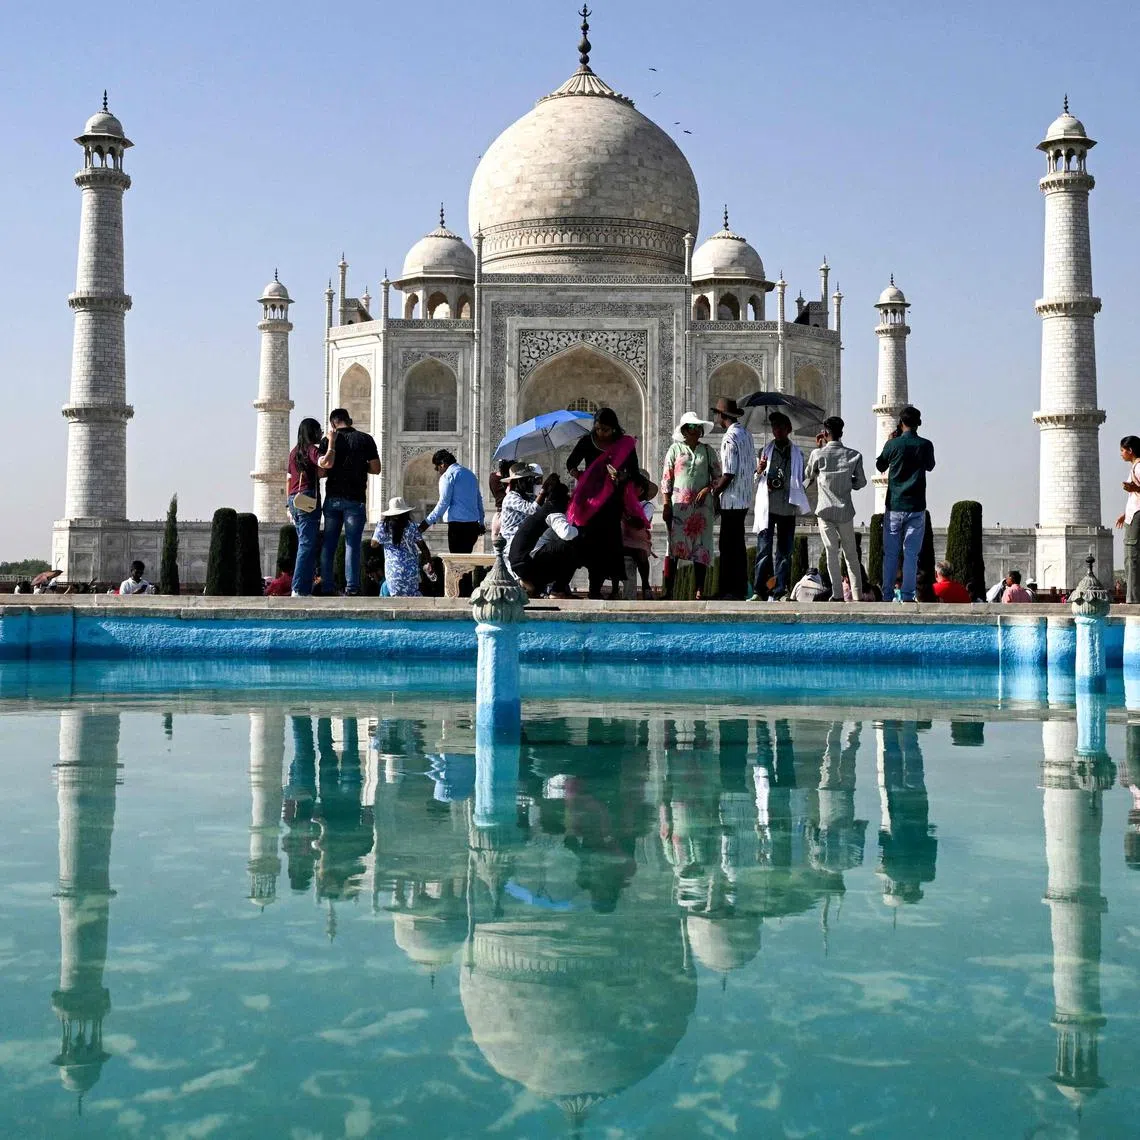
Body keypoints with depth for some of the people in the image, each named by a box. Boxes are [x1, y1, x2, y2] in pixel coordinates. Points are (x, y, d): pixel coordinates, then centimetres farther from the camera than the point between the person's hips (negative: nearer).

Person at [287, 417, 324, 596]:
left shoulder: (294, 452, 17)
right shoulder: (313, 449, -6)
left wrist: (289, 505, 24)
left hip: (294, 500, 8)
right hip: (309, 499, -8)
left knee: (304, 544, 15)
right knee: (307, 545, -8)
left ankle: (302, 588, 14)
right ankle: (300, 589, -13)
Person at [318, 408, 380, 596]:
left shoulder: (328, 441, 2)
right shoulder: (365, 439, 1)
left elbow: (326, 465, -13)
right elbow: (376, 469, 1)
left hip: (332, 498, 2)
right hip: (355, 499, -2)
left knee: (328, 544, 9)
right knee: (352, 544, -2)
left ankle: (326, 588, 7)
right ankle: (352, 588, -9)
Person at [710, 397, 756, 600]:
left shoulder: (730, 438, -17)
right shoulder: (747, 435, 11)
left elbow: (728, 474, -21)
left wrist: (713, 492, -8)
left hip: (732, 499, -9)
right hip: (745, 499, 9)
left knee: (728, 545, -5)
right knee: (738, 544, 15)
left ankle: (729, 591, -4)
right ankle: (740, 589, 20)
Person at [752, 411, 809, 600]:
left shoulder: (797, 453, 13)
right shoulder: (766, 451, 10)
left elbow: (801, 480, 19)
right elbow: (758, 475, 10)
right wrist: (759, 469, -12)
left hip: (787, 507, 2)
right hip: (767, 506, -2)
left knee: (784, 551, 4)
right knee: (764, 548, -9)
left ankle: (779, 592, 6)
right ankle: (759, 590, -8)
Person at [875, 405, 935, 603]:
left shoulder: (892, 444, -5)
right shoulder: (925, 445, -4)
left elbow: (880, 466, 12)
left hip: (894, 506, 0)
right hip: (916, 507, 0)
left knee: (890, 553, 6)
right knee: (911, 553, 0)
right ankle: (907, 595, -5)